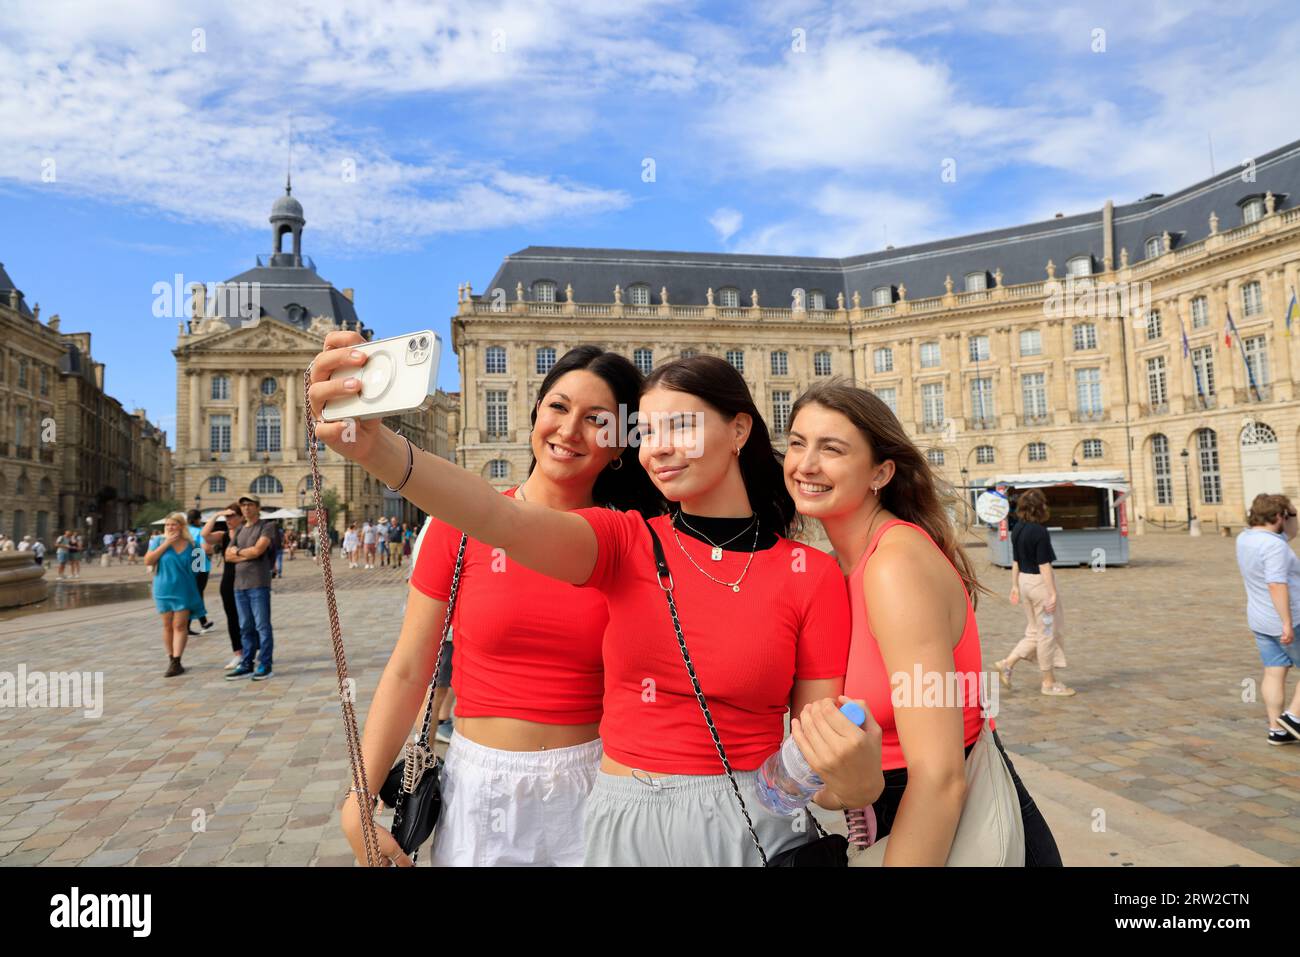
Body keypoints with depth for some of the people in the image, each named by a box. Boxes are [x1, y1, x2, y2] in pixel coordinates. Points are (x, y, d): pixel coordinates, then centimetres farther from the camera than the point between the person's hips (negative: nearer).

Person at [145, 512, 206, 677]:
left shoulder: (190, 545, 1)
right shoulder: (159, 542, -1)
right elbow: (148, 561, -12)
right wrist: (166, 543, -17)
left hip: (183, 591, -1)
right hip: (163, 590, 1)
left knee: (180, 626, -5)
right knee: (167, 626, 9)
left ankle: (176, 662, -7)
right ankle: (171, 659, 19)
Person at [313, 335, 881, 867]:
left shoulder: (812, 575, -7)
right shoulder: (627, 544, -4)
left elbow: (819, 752, -5)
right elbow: (507, 521, -25)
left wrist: (854, 783, -28)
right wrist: (377, 448, -41)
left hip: (749, 828, -1)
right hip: (621, 823, 2)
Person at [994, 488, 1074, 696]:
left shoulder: (1017, 529, 5)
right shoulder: (1040, 532, -18)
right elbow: (1044, 565, -19)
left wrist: (1015, 586, 17)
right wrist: (1052, 593, -16)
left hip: (1024, 580, 8)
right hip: (1040, 581, -8)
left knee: (1034, 632, 18)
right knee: (1047, 633, 5)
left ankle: (1007, 664, 11)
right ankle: (1049, 683, 15)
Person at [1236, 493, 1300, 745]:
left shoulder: (1245, 538, 7)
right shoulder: (1274, 545, -22)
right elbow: (1277, 586, -28)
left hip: (1260, 621, 8)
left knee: (1274, 673, 10)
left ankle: (1277, 730, 14)